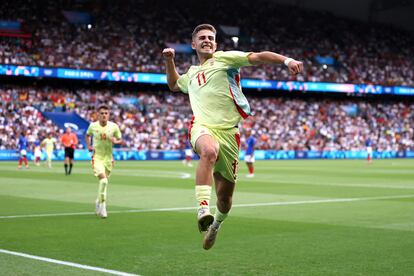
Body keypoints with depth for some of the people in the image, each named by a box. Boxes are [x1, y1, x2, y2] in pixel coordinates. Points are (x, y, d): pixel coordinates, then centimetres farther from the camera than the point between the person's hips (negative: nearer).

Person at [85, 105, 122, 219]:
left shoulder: (114, 126, -5)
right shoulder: (93, 126, -5)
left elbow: (120, 140, 6)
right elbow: (87, 135, 16)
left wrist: (115, 141, -17)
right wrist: (89, 146, 1)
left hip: (108, 158, 3)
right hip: (97, 157, -3)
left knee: (104, 181, 14)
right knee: (103, 180, -22)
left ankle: (98, 202, 38)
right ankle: (102, 206, -14)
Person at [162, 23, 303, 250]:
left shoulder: (224, 58, 9)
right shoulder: (192, 73, 25)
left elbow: (257, 57, -2)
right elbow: (174, 85, 46)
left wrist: (286, 60, -16)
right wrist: (169, 60, 31)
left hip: (228, 132, -2)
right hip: (202, 127, 2)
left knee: (225, 195, 3)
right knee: (209, 151, -38)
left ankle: (215, 224, 35)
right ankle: (203, 209, -44)